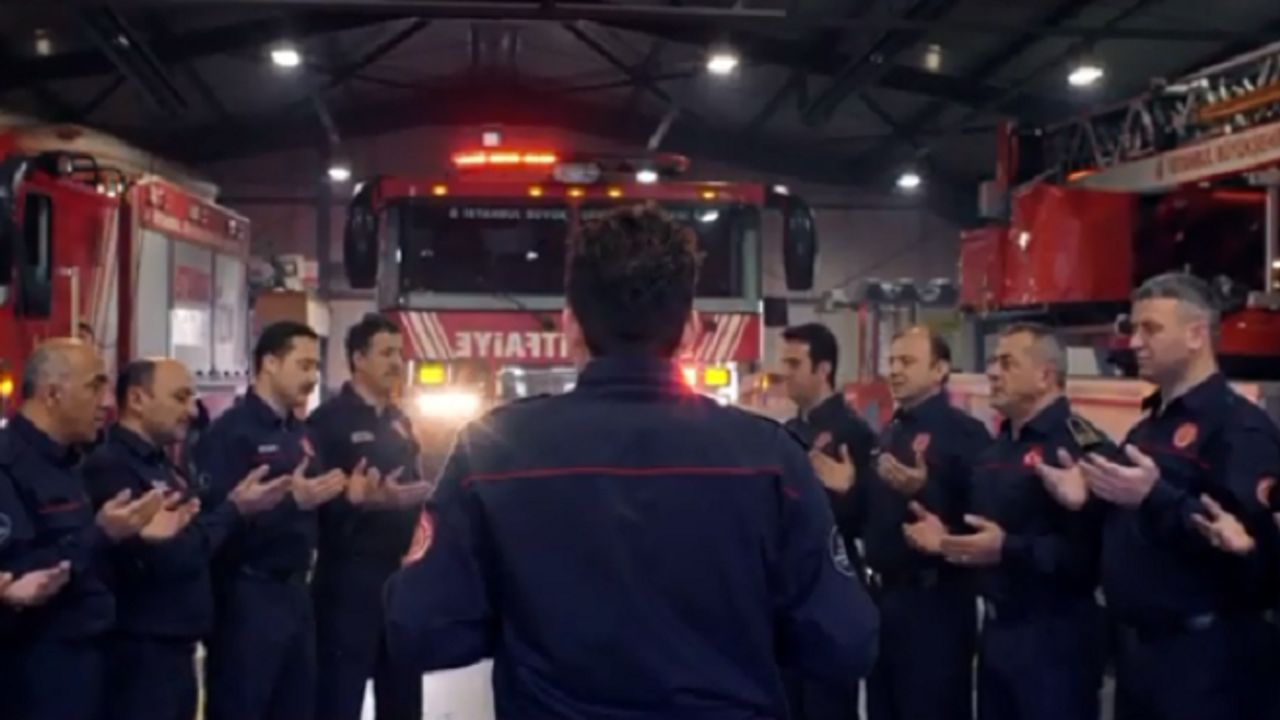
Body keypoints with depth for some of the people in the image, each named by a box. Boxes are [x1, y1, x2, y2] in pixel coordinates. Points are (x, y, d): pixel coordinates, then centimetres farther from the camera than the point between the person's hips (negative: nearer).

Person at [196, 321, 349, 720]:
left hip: (294, 591, 8)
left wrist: (333, 496, 2)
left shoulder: (299, 433, 15)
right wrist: (292, 501, -27)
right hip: (247, 596, -8)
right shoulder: (230, 432, -12)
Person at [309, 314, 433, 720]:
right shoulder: (329, 420, -8)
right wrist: (368, 498, -28)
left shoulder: (399, 422, 16)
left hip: (400, 573, 7)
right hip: (349, 577, -7)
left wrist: (425, 495, 4)